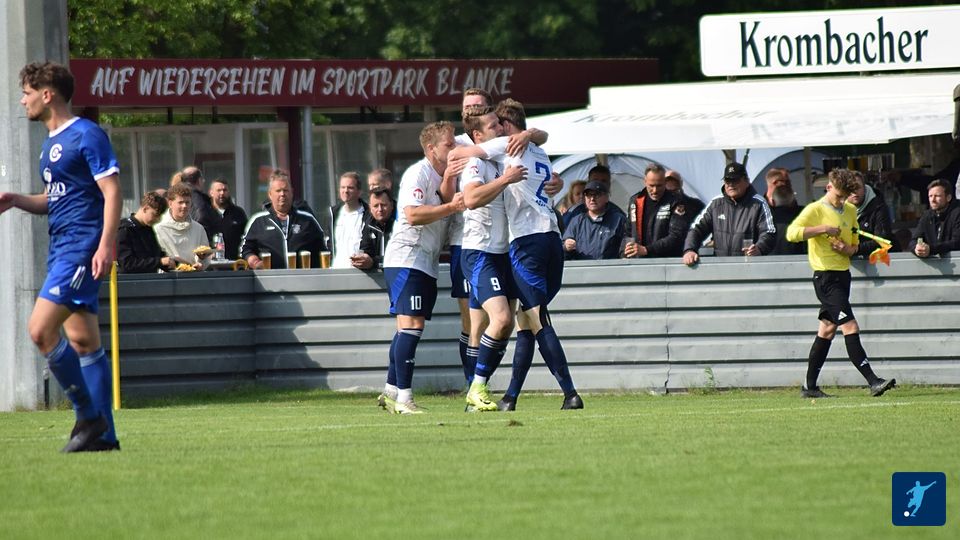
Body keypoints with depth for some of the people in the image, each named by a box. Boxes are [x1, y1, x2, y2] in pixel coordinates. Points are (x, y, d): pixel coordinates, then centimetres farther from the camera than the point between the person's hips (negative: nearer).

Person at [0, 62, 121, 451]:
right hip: (62, 246, 10)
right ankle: (104, 434, 9)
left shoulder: (86, 135, -10)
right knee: (83, 341, 8)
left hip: (82, 247, -10)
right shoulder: (51, 143, 18)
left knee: (41, 329, -17)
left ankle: (89, 415, -10)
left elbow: (112, 192, -14)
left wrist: (106, 246, -22)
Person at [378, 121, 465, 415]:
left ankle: (391, 392, 17)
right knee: (410, 325, -16)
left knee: (411, 329, 11)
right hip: (406, 257, -10)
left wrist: (448, 184, -15)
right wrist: (451, 207, -22)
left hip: (428, 264, 10)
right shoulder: (418, 173, -10)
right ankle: (403, 399, -19)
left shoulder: (445, 177, 17)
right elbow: (413, 214, -21)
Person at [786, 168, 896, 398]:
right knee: (850, 327, -14)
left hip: (843, 274, 8)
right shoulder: (815, 210, -8)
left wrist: (848, 249, -1)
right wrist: (823, 229, -23)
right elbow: (792, 232, -21)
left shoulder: (850, 211, 13)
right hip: (826, 277, -8)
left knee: (827, 329, 12)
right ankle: (873, 382, -20)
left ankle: (810, 386, 19)